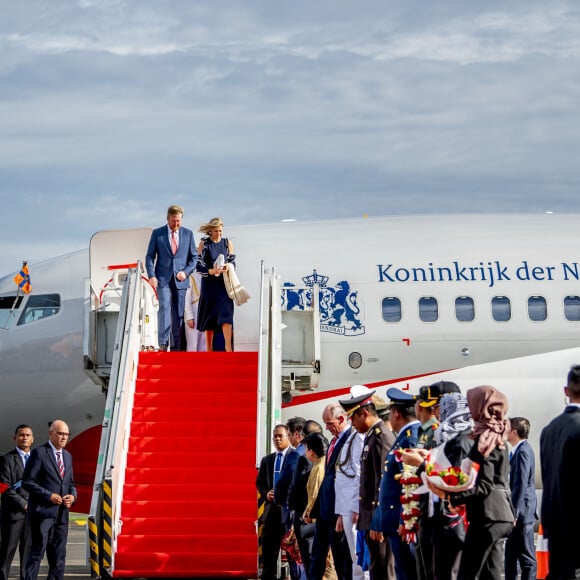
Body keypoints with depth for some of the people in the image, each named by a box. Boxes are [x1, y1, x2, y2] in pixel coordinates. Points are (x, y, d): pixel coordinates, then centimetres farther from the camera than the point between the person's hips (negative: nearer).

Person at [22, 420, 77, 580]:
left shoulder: (67, 456, 16)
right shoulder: (39, 453, -7)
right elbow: (27, 482, -10)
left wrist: (73, 495, 2)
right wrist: (49, 496, -17)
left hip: (61, 513, 7)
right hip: (43, 512, -7)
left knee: (58, 556, 9)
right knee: (37, 552, -9)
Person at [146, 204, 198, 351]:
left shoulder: (188, 234, 9)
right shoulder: (157, 233, 4)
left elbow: (194, 257, 11)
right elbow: (150, 256, 4)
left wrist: (186, 272, -5)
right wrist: (151, 276, -9)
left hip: (180, 279, 2)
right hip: (163, 278, -2)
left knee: (178, 314, 3)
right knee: (164, 307, -18)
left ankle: (175, 346, 7)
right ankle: (163, 343, -20)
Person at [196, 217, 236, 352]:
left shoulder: (227, 243, 6)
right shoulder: (204, 243, -1)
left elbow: (233, 261, 11)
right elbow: (199, 265, -5)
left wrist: (228, 266, -12)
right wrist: (211, 271, -21)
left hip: (224, 283, 1)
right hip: (209, 284, -1)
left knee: (226, 313, -13)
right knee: (209, 315, 4)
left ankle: (228, 346, -15)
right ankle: (209, 347, 13)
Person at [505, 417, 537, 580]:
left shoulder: (523, 451, -15)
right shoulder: (518, 450, 15)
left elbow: (522, 484, -21)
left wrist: (514, 513, -22)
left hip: (522, 511, -10)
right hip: (517, 511, 10)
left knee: (527, 558, -6)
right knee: (511, 555, 16)